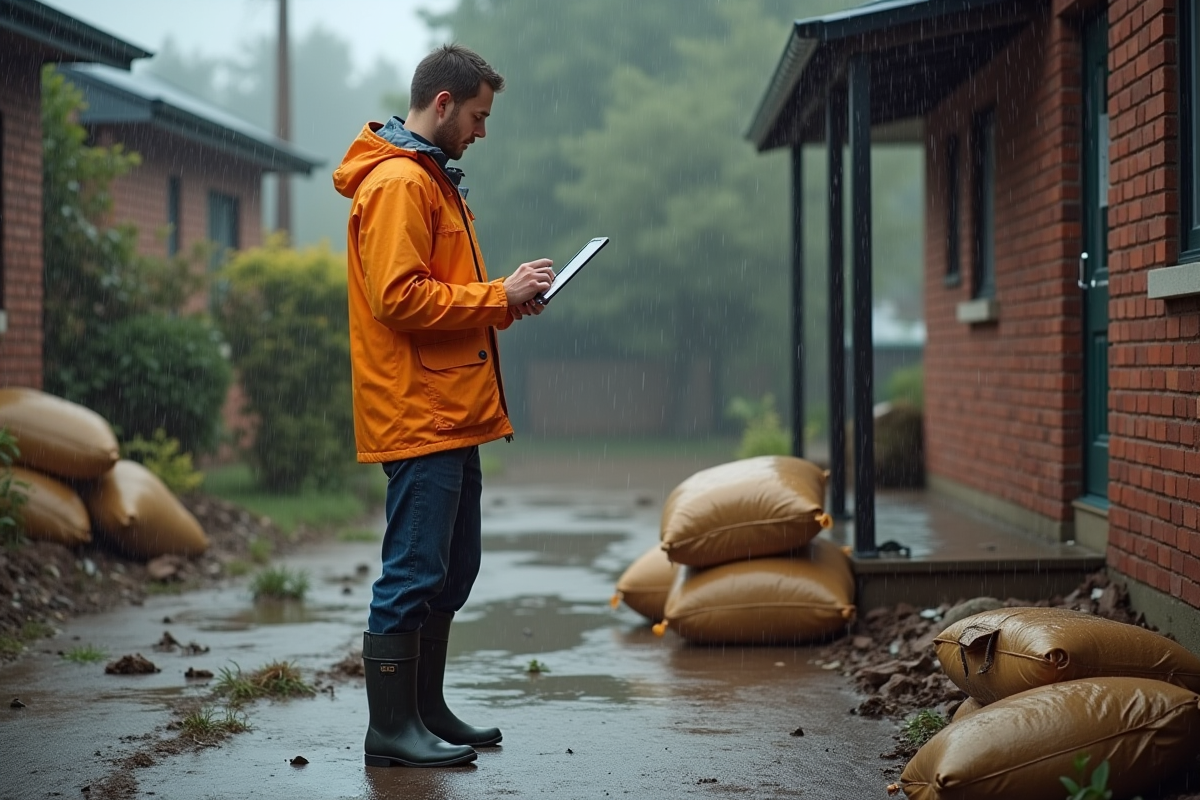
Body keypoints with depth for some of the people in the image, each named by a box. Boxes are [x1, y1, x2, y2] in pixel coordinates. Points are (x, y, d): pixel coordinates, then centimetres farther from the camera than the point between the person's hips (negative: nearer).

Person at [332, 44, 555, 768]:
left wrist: (504, 301, 8)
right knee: (412, 575, -6)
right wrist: (499, 296, -15)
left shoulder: (433, 181, 21)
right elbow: (399, 298, -21)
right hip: (418, 417, -11)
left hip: (449, 417, 11)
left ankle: (427, 710, 25)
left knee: (451, 573, 15)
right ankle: (390, 730, 1)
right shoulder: (398, 182, -12)